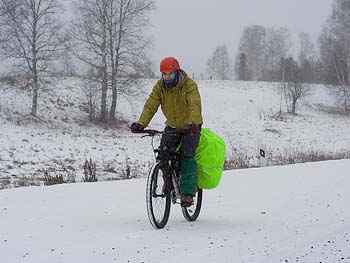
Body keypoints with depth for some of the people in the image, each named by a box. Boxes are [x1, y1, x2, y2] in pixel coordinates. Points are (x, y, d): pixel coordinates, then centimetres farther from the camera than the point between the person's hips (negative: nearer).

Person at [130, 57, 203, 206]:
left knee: (187, 156, -20)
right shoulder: (159, 86, -9)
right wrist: (141, 124, -35)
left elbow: (195, 105, -36)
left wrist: (192, 123, -55)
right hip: (172, 126, 4)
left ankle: (188, 193, -18)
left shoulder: (189, 85, -22)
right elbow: (150, 105, -18)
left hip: (190, 127, -4)